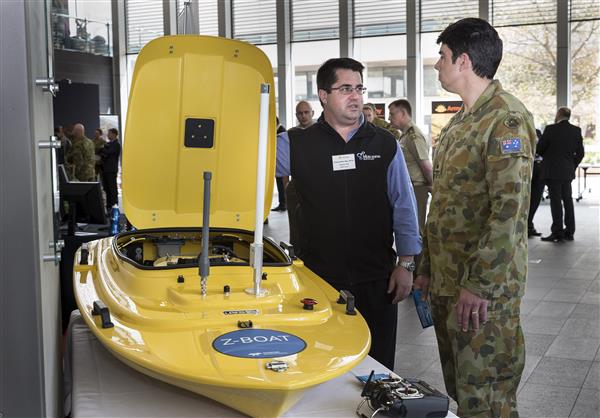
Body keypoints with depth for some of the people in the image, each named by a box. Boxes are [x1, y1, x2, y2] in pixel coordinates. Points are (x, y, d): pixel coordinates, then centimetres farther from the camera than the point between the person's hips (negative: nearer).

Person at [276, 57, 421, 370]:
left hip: (376, 278, 1)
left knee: (377, 365, 10)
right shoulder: (296, 145, 1)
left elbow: (403, 207, 6)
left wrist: (406, 264, 2)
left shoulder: (385, 145, 5)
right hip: (318, 277, 0)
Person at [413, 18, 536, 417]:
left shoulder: (506, 118, -14)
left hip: (484, 287, -9)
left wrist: (478, 284, -22)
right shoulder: (460, 122, 15)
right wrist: (427, 267, 18)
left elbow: (510, 209, -21)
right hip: (446, 281, 9)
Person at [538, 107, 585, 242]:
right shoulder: (576, 130, 3)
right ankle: (569, 232, 16)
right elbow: (580, 153, 5)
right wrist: (572, 166, 16)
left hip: (553, 171, -5)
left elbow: (539, 149, -7)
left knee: (556, 201, -3)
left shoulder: (551, 129, -13)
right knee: (568, 201, 12)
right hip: (568, 172, 5)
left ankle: (557, 233, -1)